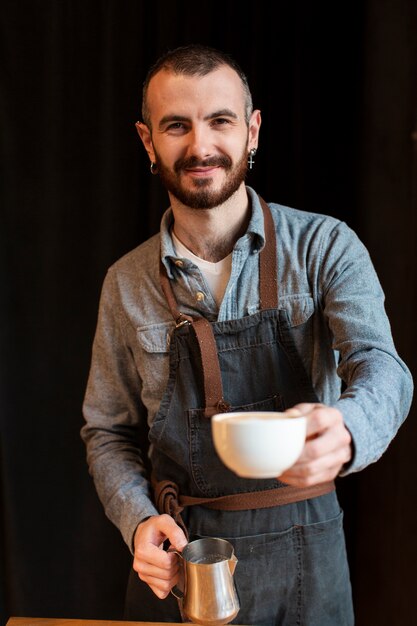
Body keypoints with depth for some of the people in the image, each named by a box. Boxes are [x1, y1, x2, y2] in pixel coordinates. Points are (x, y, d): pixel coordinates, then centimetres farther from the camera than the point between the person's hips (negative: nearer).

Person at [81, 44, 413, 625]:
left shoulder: (325, 246, -8)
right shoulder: (127, 284, -1)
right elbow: (108, 431, 6)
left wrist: (345, 430, -43)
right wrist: (139, 521, -11)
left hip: (301, 555, -1)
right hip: (176, 560, 1)